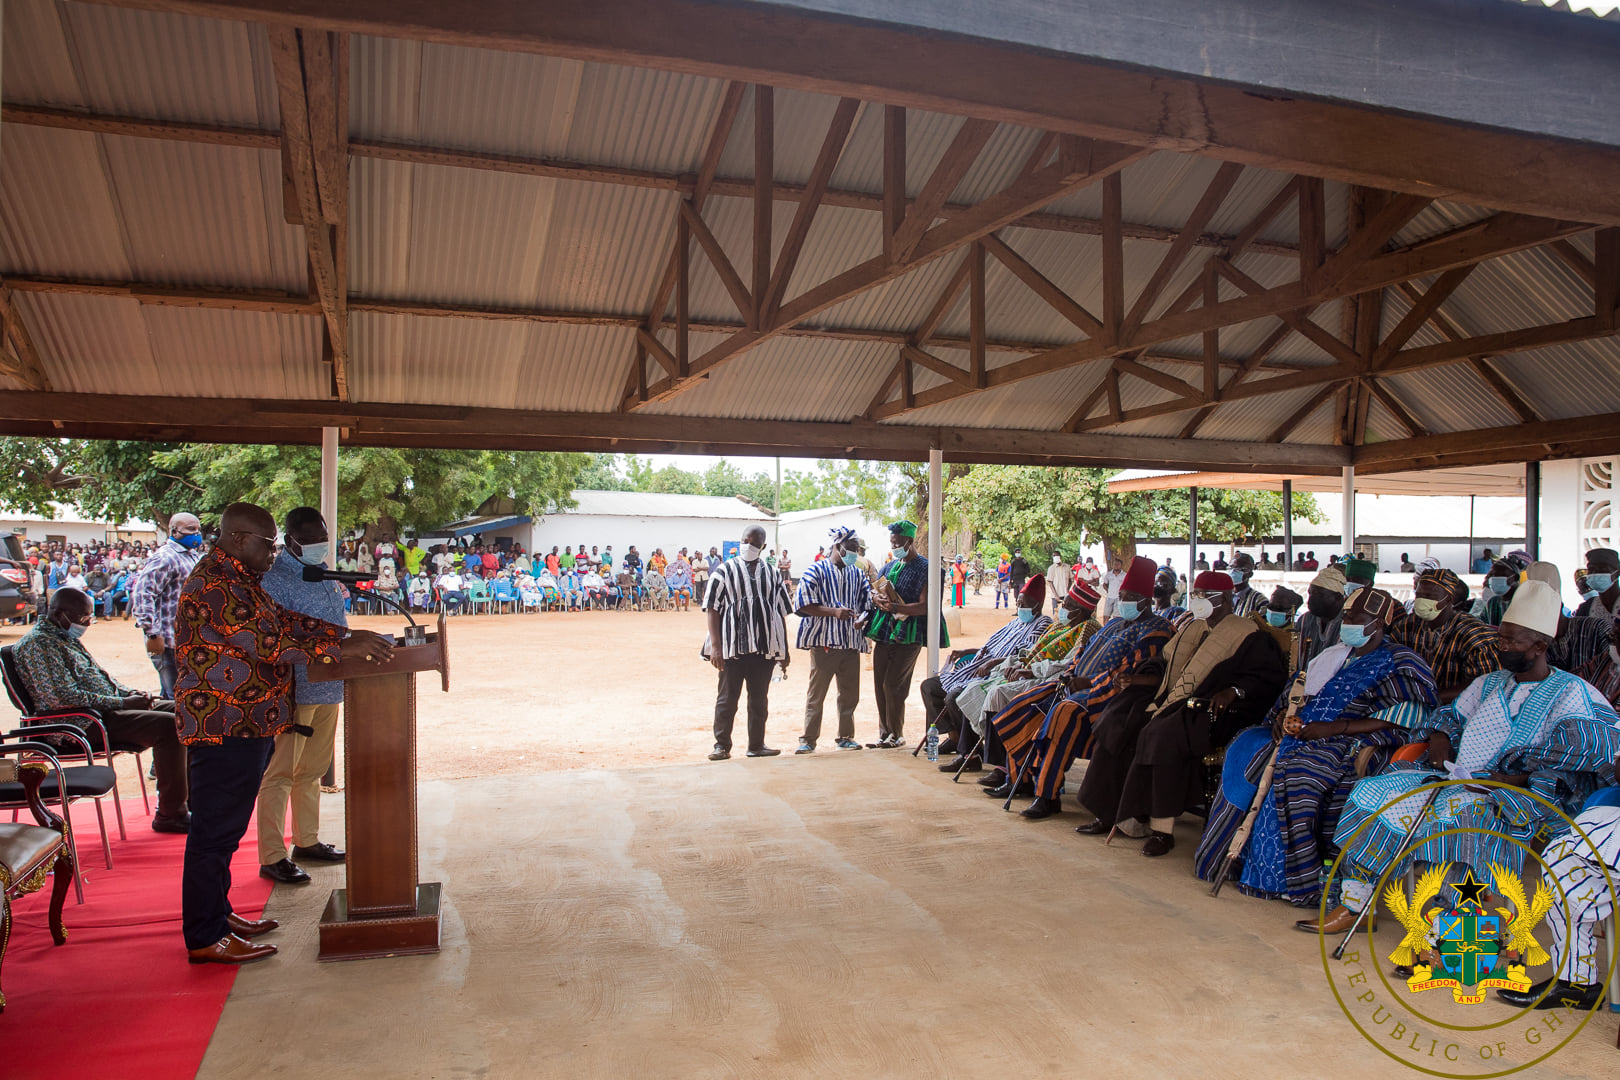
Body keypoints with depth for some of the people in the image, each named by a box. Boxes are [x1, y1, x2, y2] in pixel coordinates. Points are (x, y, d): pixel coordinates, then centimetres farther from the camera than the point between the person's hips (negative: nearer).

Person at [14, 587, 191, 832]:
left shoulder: (66, 638, 19)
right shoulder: (39, 643, -13)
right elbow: (64, 697, -23)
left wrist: (132, 693, 7)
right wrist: (122, 703, -19)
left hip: (104, 710, 11)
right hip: (82, 723, -11)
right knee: (168, 725, -27)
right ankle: (170, 815, -20)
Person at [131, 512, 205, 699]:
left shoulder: (193, 556, 18)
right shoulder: (165, 558, -13)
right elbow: (143, 593, -21)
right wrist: (152, 634, -23)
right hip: (170, 642, -10)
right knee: (174, 698, -7)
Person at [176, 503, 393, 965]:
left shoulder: (239, 579, 17)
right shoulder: (213, 584, -18)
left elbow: (284, 619, 17)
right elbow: (266, 640, -25)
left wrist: (345, 634, 6)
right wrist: (341, 649, -26)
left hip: (246, 724, 11)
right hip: (223, 724, -11)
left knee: (225, 826, 18)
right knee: (215, 828, -3)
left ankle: (217, 914, 29)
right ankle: (205, 937, 6)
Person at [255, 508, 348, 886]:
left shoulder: (323, 573, 14)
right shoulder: (275, 578, -14)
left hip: (328, 686, 9)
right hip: (295, 689, -9)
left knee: (312, 770, 17)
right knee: (280, 773, -1)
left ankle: (307, 840, 29)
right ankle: (272, 857, 6)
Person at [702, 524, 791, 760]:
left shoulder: (771, 574, 10)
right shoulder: (726, 570, 1)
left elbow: (781, 613, 13)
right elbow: (713, 609, -4)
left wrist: (784, 650, 10)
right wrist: (715, 645, -12)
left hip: (764, 647, 3)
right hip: (732, 646, -3)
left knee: (759, 699, 11)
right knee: (727, 698, 4)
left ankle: (756, 745, 22)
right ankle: (722, 745, 14)